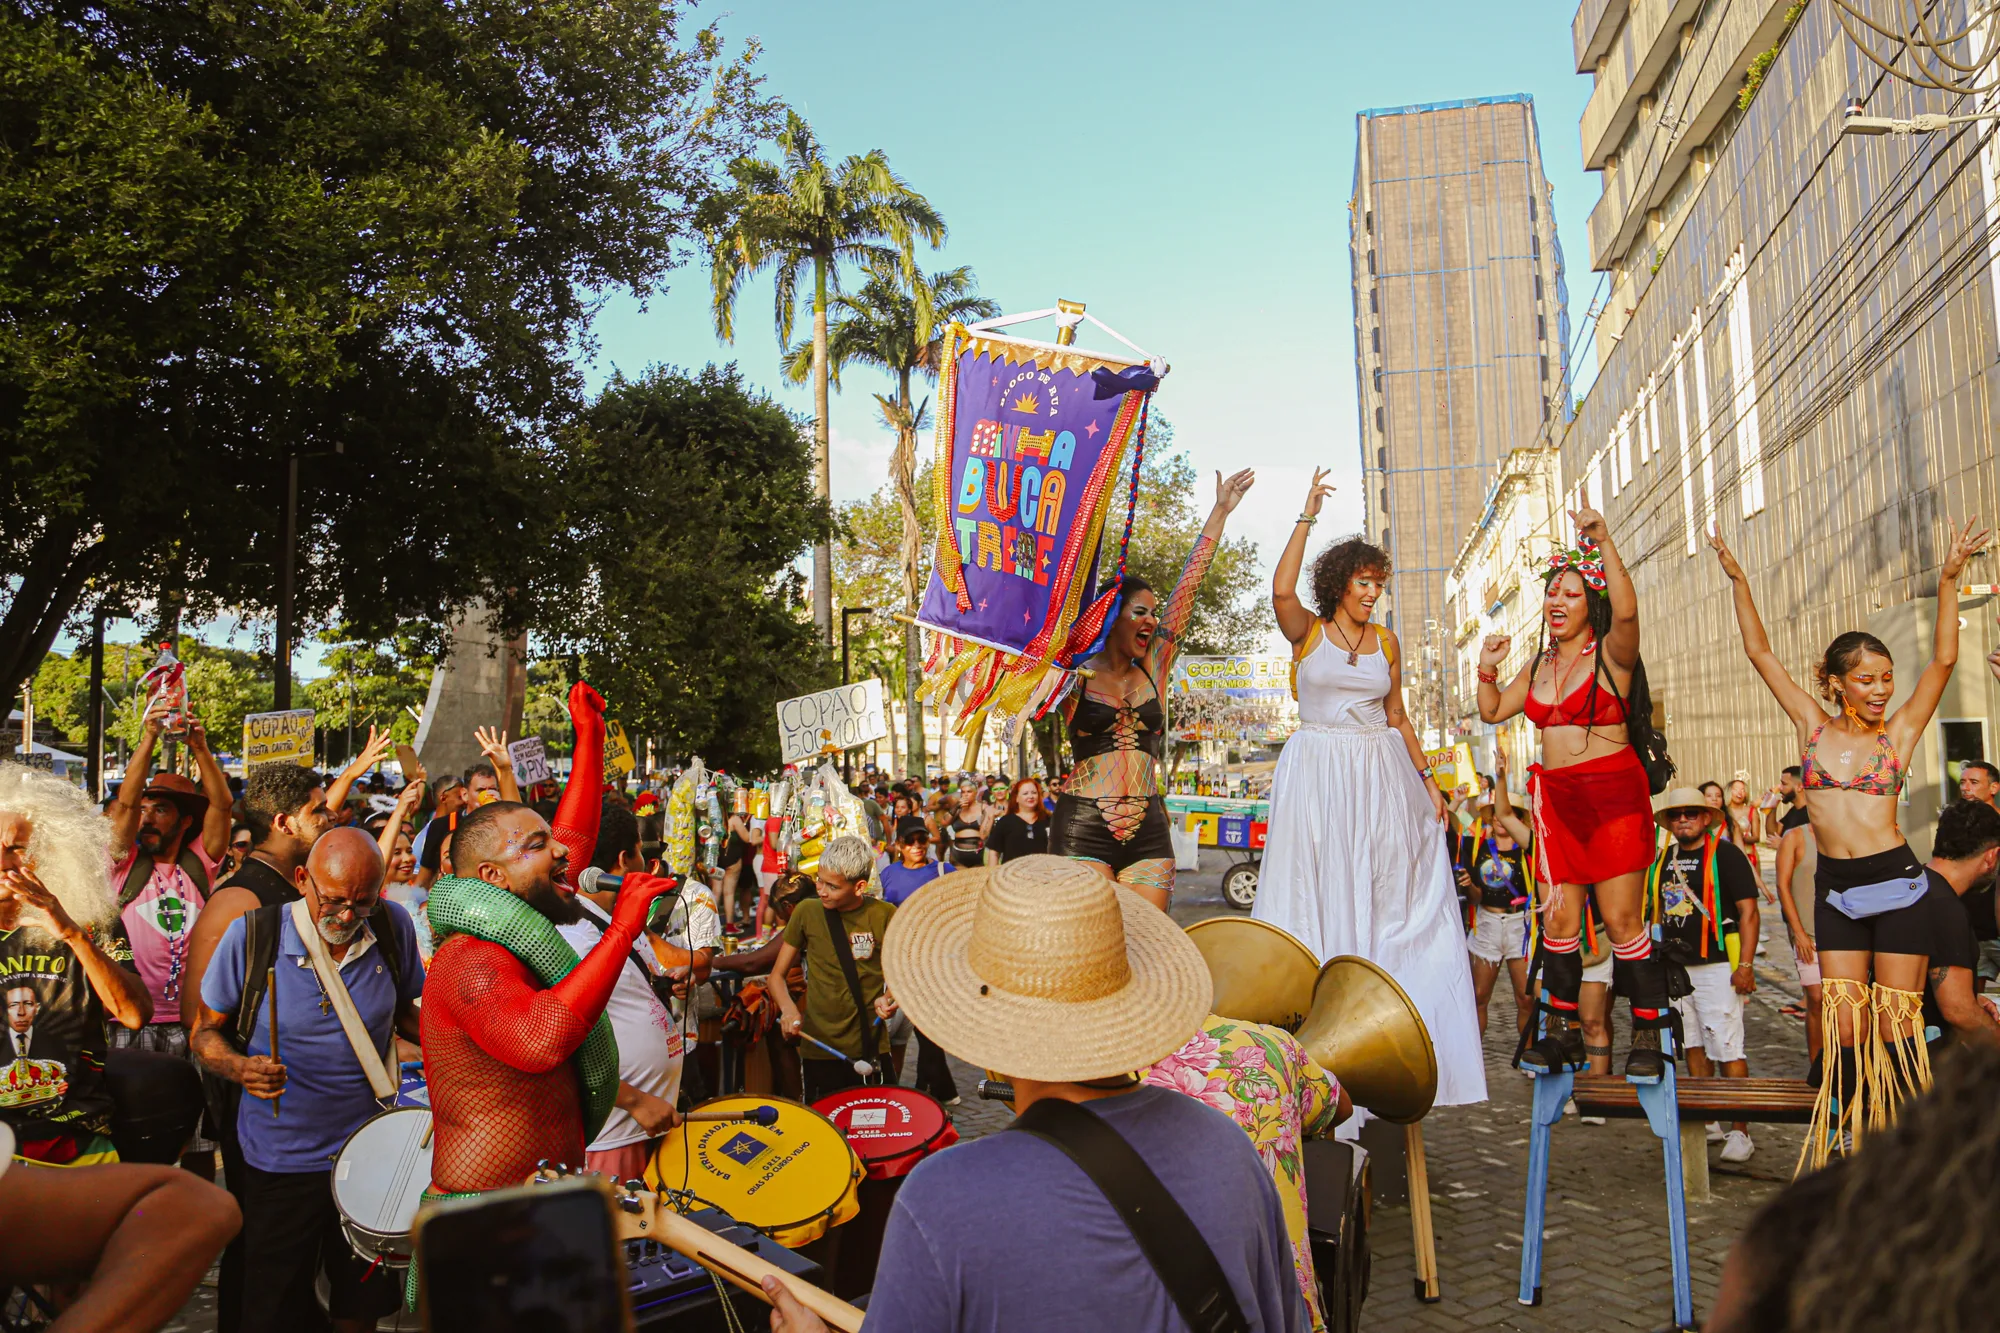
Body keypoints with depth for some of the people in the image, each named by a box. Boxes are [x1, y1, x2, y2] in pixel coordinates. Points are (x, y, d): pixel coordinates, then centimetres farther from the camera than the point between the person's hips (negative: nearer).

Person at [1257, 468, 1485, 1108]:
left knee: (1390, 900, 4)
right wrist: (1307, 517, -17)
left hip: (1380, 776, 4)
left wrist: (1426, 779, 10)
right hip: (1317, 772, -4)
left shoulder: (1385, 641, 11)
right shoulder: (1307, 630, 0)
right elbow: (1281, 590, -22)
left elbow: (1398, 717, 16)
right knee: (1319, 896, -1)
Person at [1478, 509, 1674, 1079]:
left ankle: (1648, 1034, 8)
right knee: (1559, 919, 5)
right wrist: (1488, 669, 5)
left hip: (1613, 795, -5)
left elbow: (1627, 611, -26)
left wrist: (1604, 542, -29)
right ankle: (1562, 1032, 15)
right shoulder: (1538, 665, 15)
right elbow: (1493, 711, 21)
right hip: (1557, 800, 6)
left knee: (1621, 919, -5)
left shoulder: (1611, 653, -4)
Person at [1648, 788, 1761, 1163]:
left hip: (1716, 966, -7)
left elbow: (1748, 910, -10)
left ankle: (1740, 1132, 0)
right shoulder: (1663, 859, 12)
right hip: (1675, 968, 7)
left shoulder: (1725, 854, -6)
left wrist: (1746, 965, -16)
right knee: (1694, 1046, 13)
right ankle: (1707, 1123, 23)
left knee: (1727, 1051, -7)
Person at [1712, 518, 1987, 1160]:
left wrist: (1948, 581, -13)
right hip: (1835, 889, 2)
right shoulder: (1813, 725, 5)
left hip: (1896, 883, -2)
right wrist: (1738, 583, 0)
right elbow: (1760, 653, 5)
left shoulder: (1898, 732, 2)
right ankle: (1842, 1133, 17)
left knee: (1896, 1021, 1)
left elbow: (1942, 660, -7)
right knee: (1845, 1021, 4)